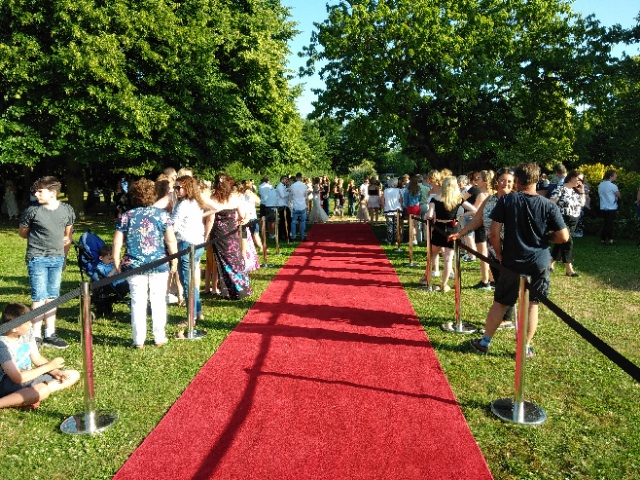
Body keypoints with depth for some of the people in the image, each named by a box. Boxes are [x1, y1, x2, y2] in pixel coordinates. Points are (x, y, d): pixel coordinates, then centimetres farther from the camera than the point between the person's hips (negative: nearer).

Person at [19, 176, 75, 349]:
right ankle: (36, 336, 7)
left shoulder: (67, 210, 0)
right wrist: (40, 237, 5)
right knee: (39, 297, -3)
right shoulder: (32, 211, -8)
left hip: (57, 259, 4)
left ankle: (50, 335, 19)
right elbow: (22, 233, 7)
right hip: (37, 258, -3)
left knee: (52, 297, 10)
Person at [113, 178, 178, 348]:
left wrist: (117, 263, 9)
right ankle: (159, 338, 17)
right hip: (159, 264, 0)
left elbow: (117, 242, 0)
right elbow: (171, 240, -6)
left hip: (134, 266, 1)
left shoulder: (126, 216, 2)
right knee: (158, 301, 9)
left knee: (137, 302, 7)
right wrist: (174, 260, 4)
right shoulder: (162, 214, -1)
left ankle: (139, 341, 13)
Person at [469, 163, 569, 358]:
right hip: (539, 263, 0)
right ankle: (526, 347, 22)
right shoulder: (549, 205, -7)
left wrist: (499, 254, 2)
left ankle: (485, 342, 24)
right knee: (532, 304, 13)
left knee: (500, 303, 12)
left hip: (512, 262, 0)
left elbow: (494, 233, -11)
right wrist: (546, 236, 12)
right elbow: (563, 237, -6)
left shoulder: (506, 200, -9)